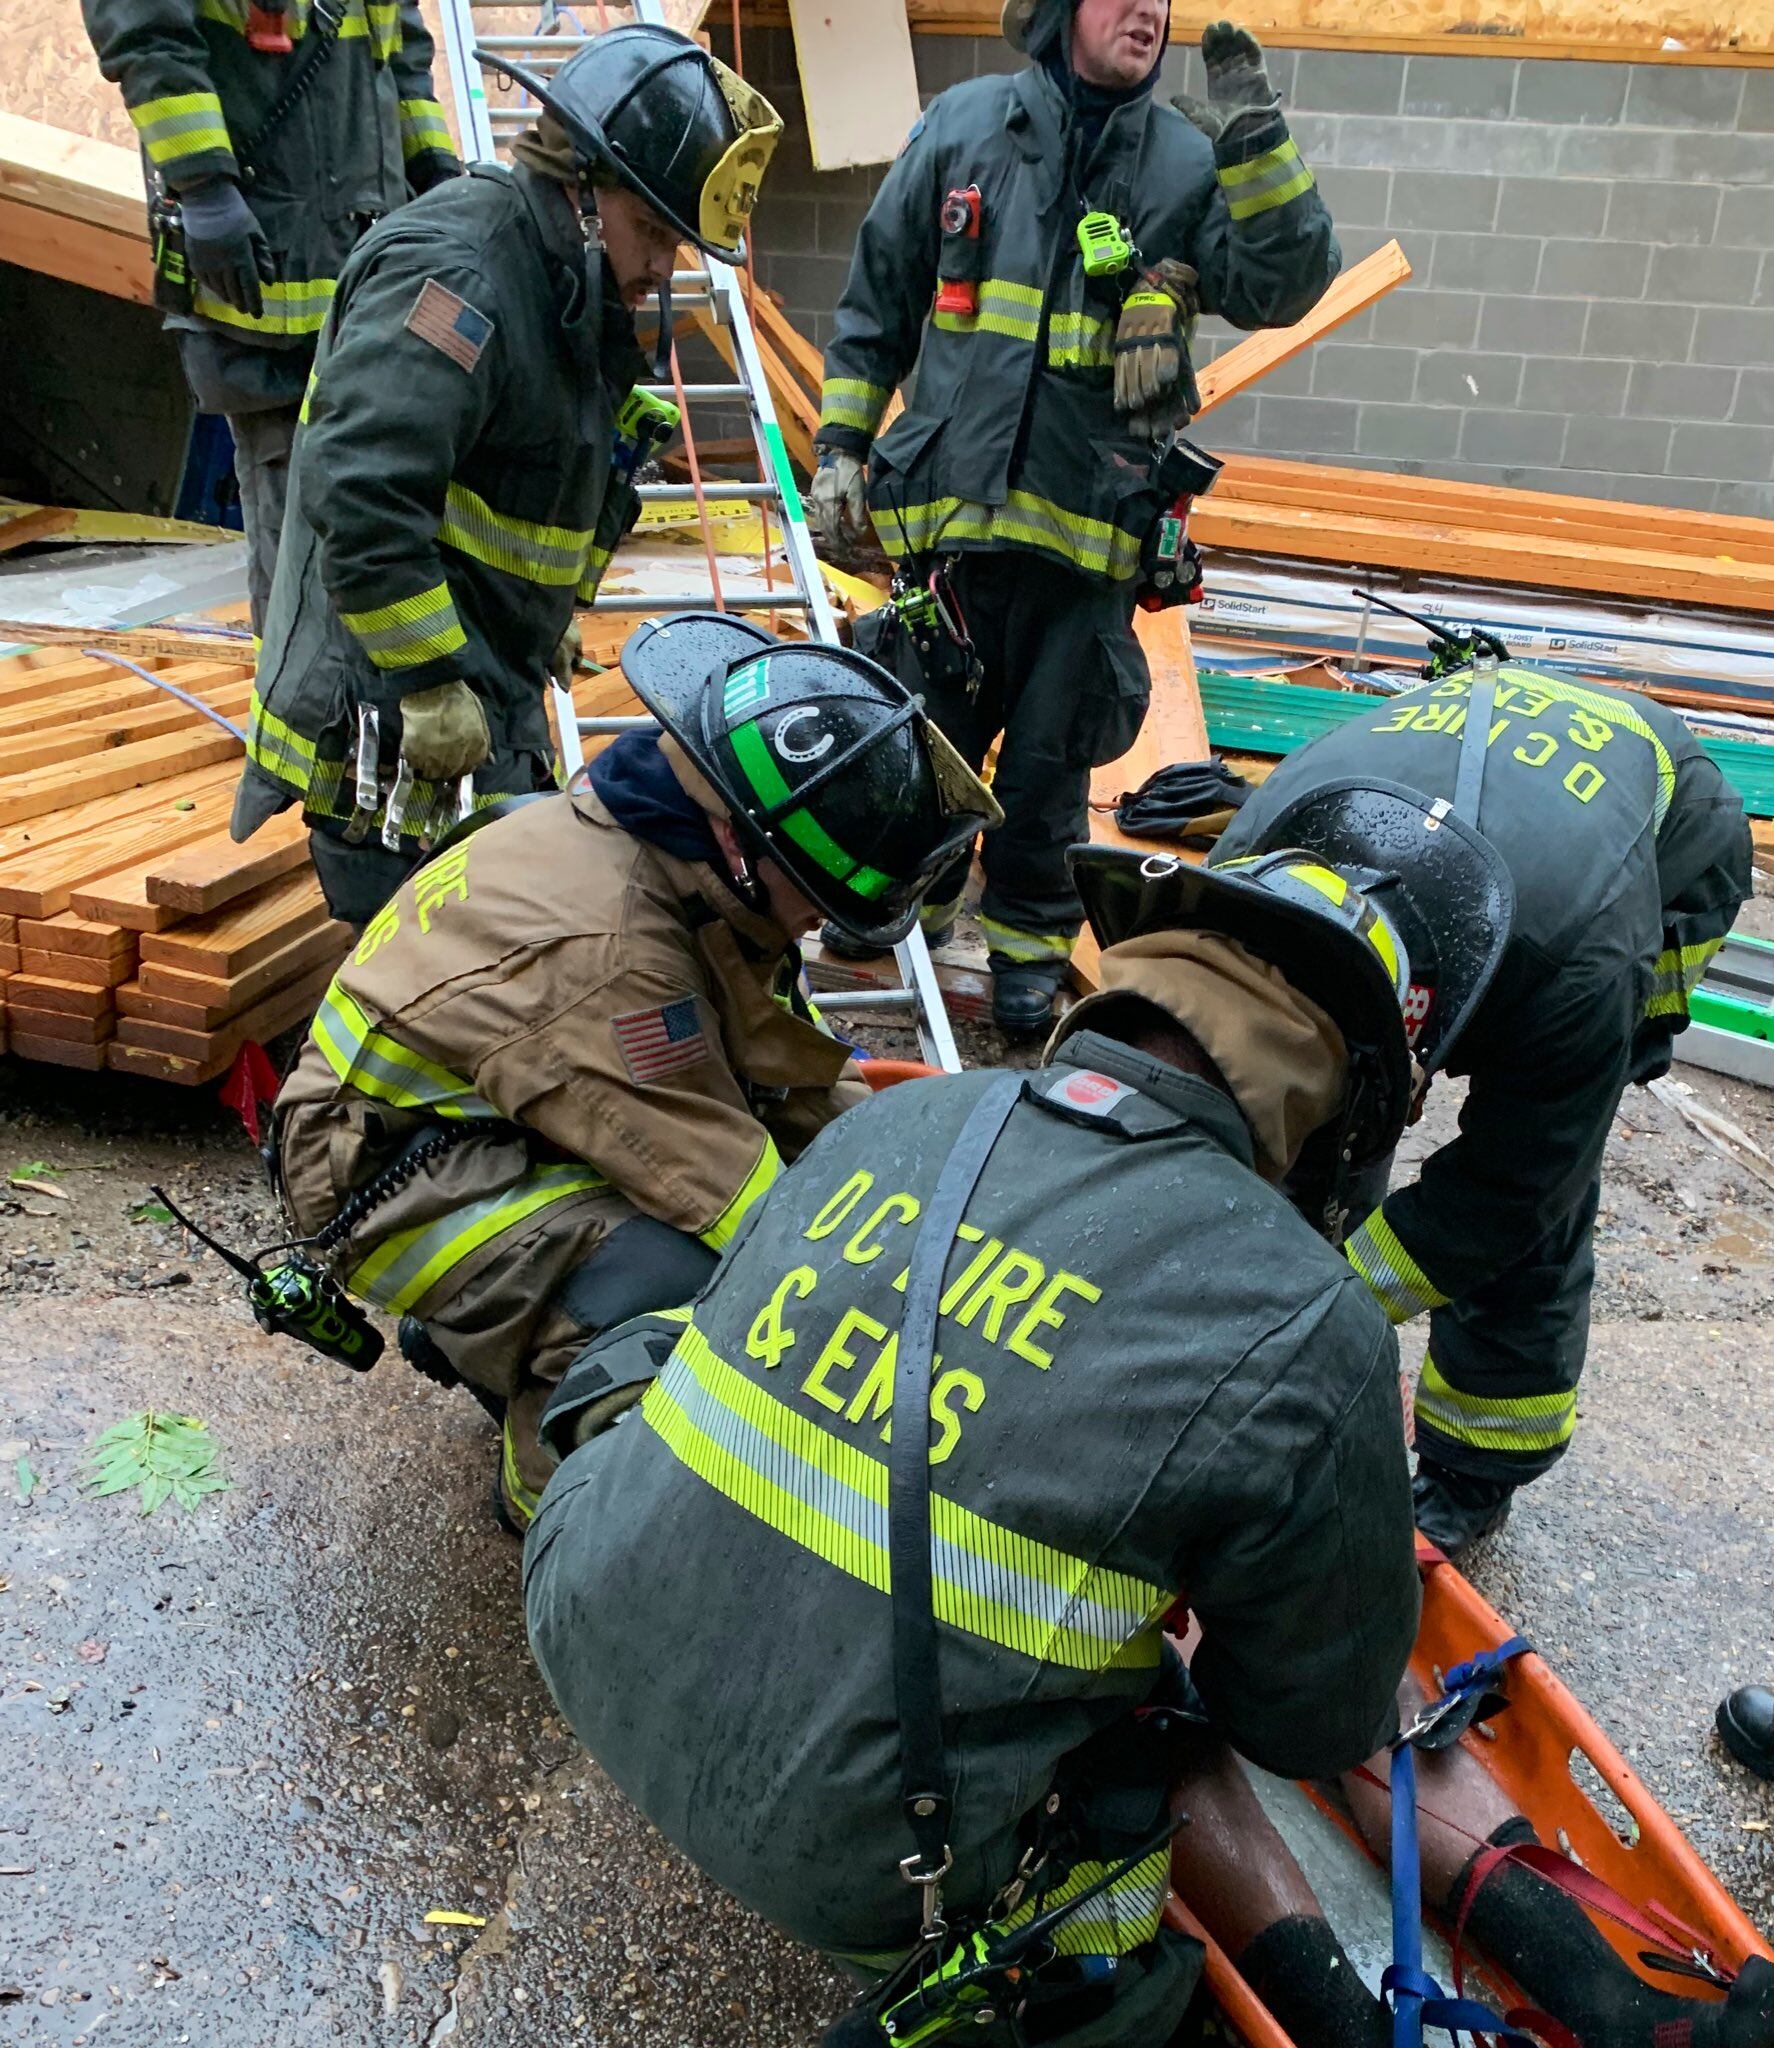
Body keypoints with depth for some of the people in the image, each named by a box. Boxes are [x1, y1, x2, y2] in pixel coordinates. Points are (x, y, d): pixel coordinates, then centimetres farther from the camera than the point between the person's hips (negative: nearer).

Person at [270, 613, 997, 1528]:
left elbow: (788, 1060, 3)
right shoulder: (599, 944, -34)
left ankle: (484, 1333, 12)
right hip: (389, 1175, -9)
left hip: (494, 1120, 9)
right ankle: (560, 1480, 0)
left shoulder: (665, 850, -6)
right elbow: (728, 1196, -28)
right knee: (682, 1287, -32)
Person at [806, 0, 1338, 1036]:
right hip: (951, 510, 1)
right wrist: (840, 445, 8)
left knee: (1048, 765, 6)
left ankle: (1030, 941, 27)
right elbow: (878, 302, 11)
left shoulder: (1189, 161, 4)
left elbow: (1284, 286, -8)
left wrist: (1258, 143, -17)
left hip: (1091, 526, 0)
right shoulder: (962, 125, 5)